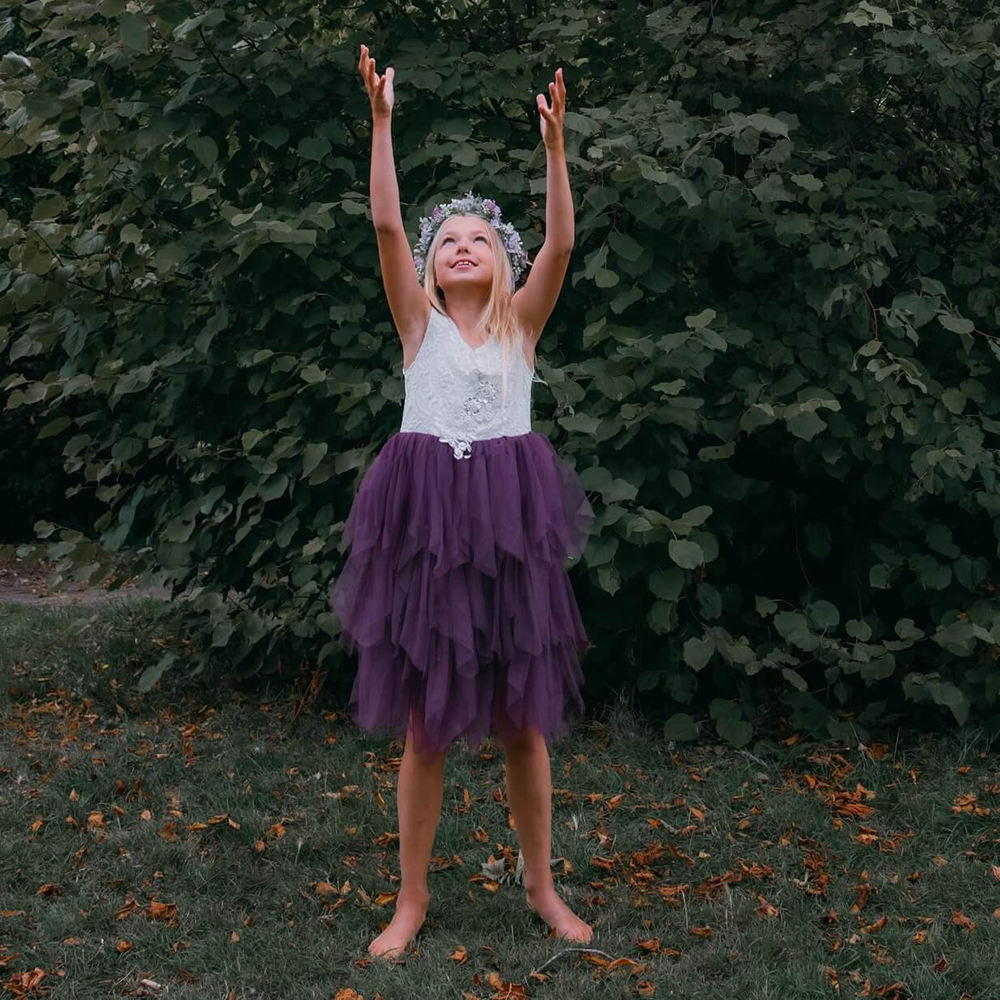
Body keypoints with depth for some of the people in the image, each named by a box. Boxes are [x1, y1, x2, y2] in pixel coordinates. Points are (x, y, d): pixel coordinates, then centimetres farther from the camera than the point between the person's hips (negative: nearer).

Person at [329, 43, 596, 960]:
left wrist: (554, 143, -16)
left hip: (510, 529, 0)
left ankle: (542, 886, 23)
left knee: (524, 720, 7)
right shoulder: (419, 322, 7)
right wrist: (381, 122, -12)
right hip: (427, 528, 0)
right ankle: (412, 898, 17)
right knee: (425, 723, 4)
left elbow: (561, 243, -7)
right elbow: (386, 225, -5)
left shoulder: (520, 324, 7)